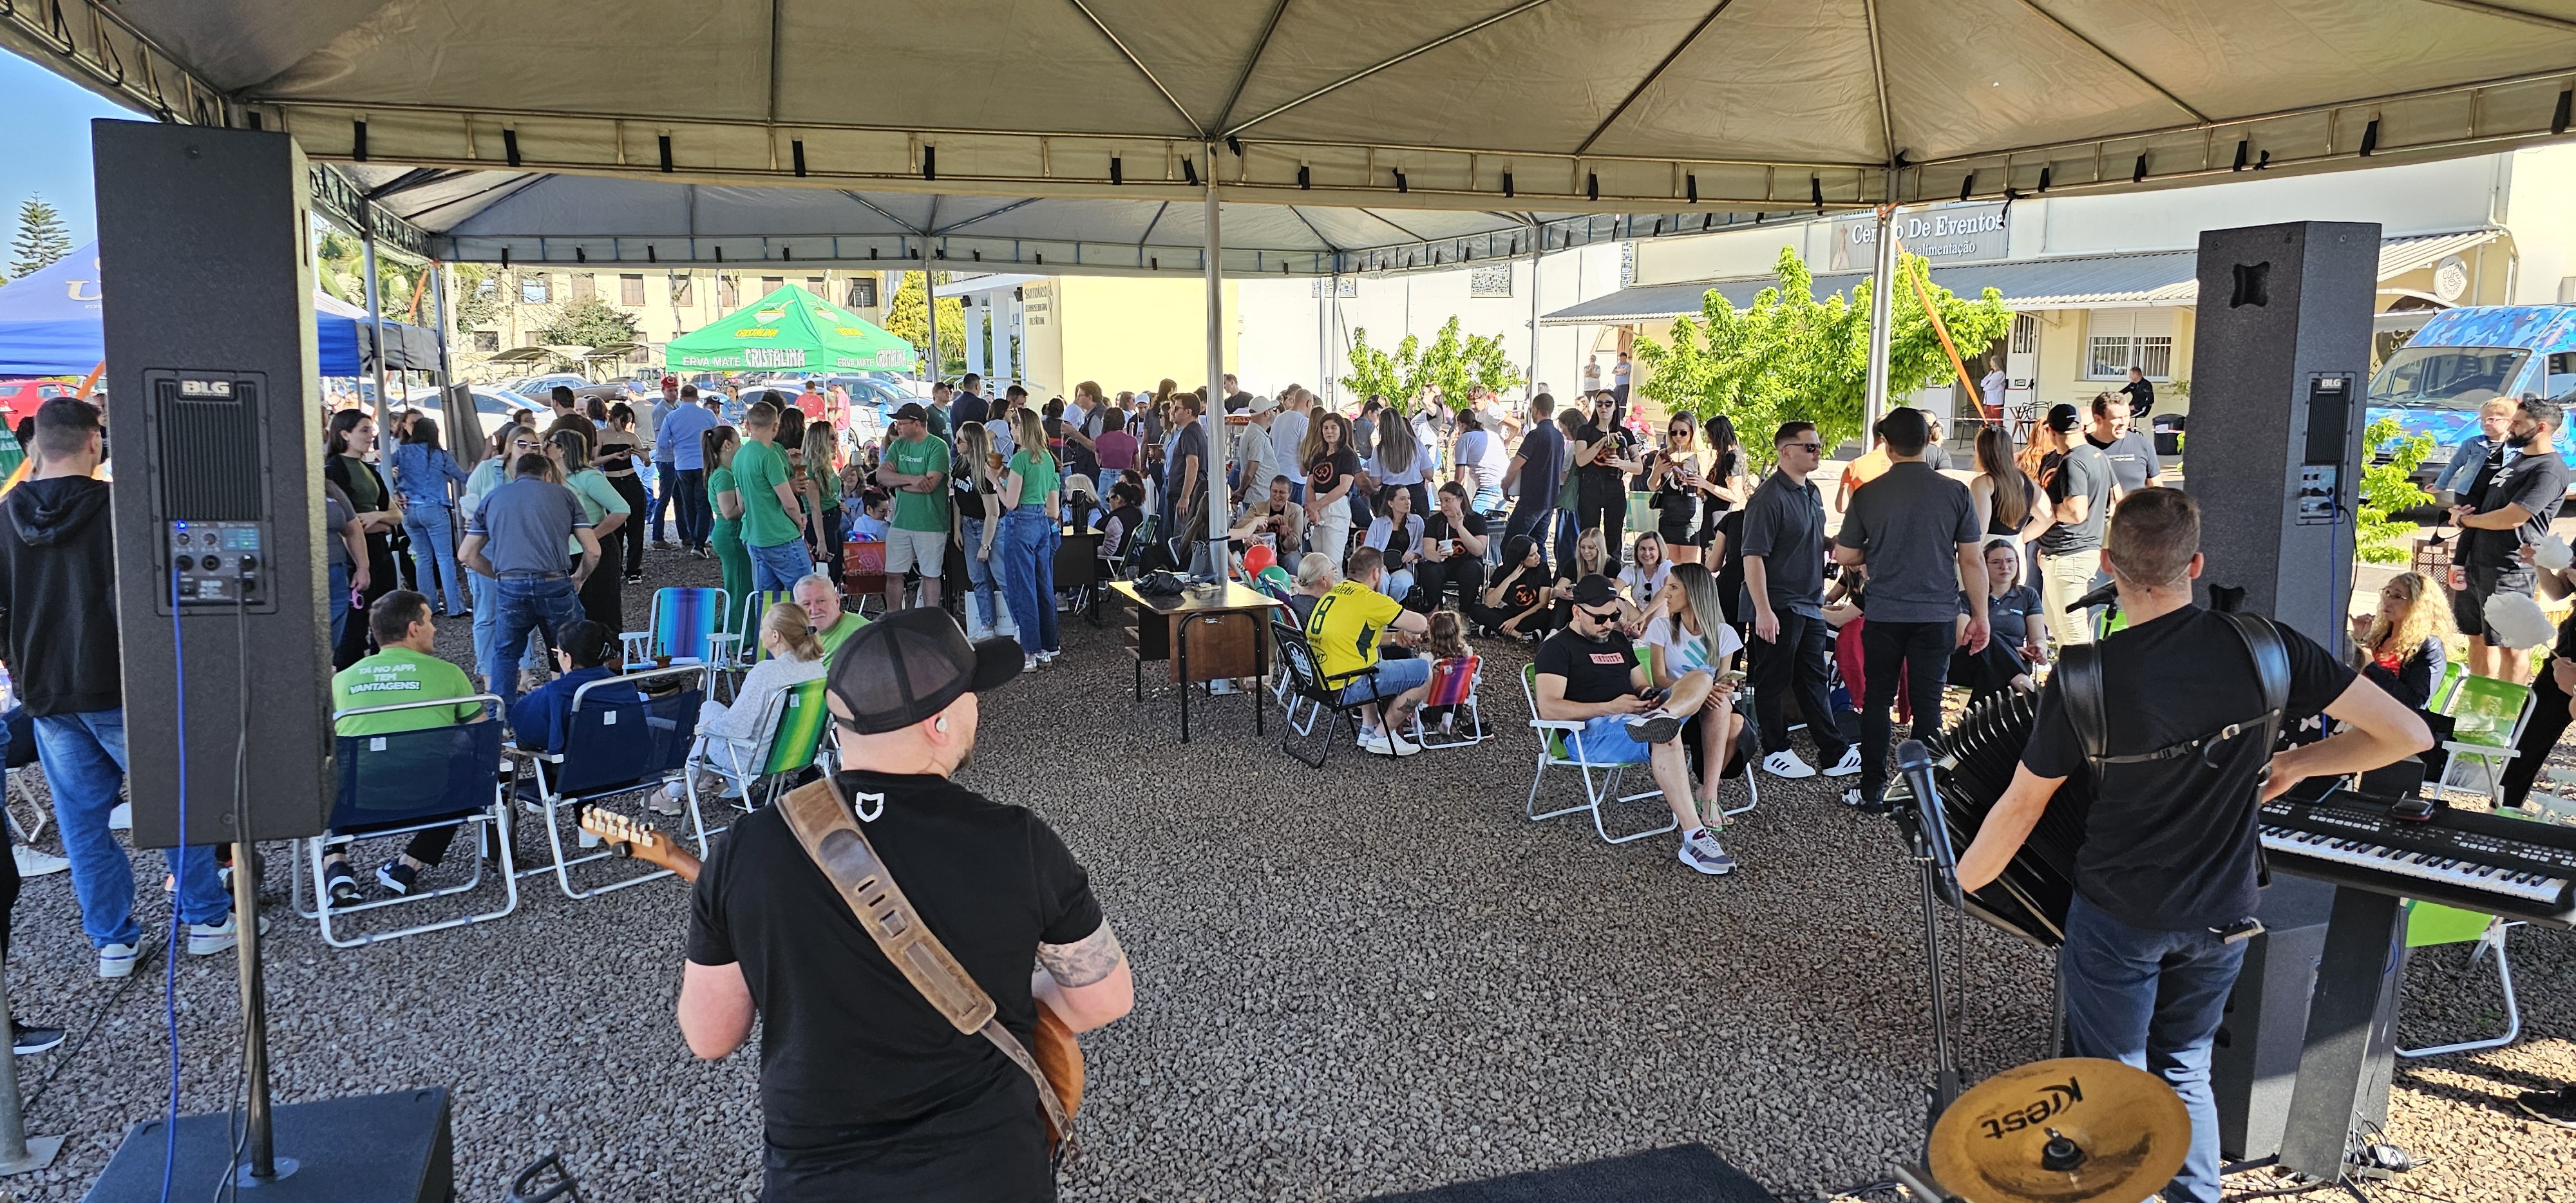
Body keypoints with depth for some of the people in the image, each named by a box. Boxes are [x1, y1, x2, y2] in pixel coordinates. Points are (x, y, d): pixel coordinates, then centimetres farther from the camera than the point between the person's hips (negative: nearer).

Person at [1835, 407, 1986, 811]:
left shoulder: (1867, 495, -6)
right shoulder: (1955, 493, -6)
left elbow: (1843, 556, 2)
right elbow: (1972, 560, -2)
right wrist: (1980, 616, 6)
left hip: (1884, 614, 0)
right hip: (1937, 615, 0)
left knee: (1877, 700, 10)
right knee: (1927, 703, 7)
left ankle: (1872, 790, 14)